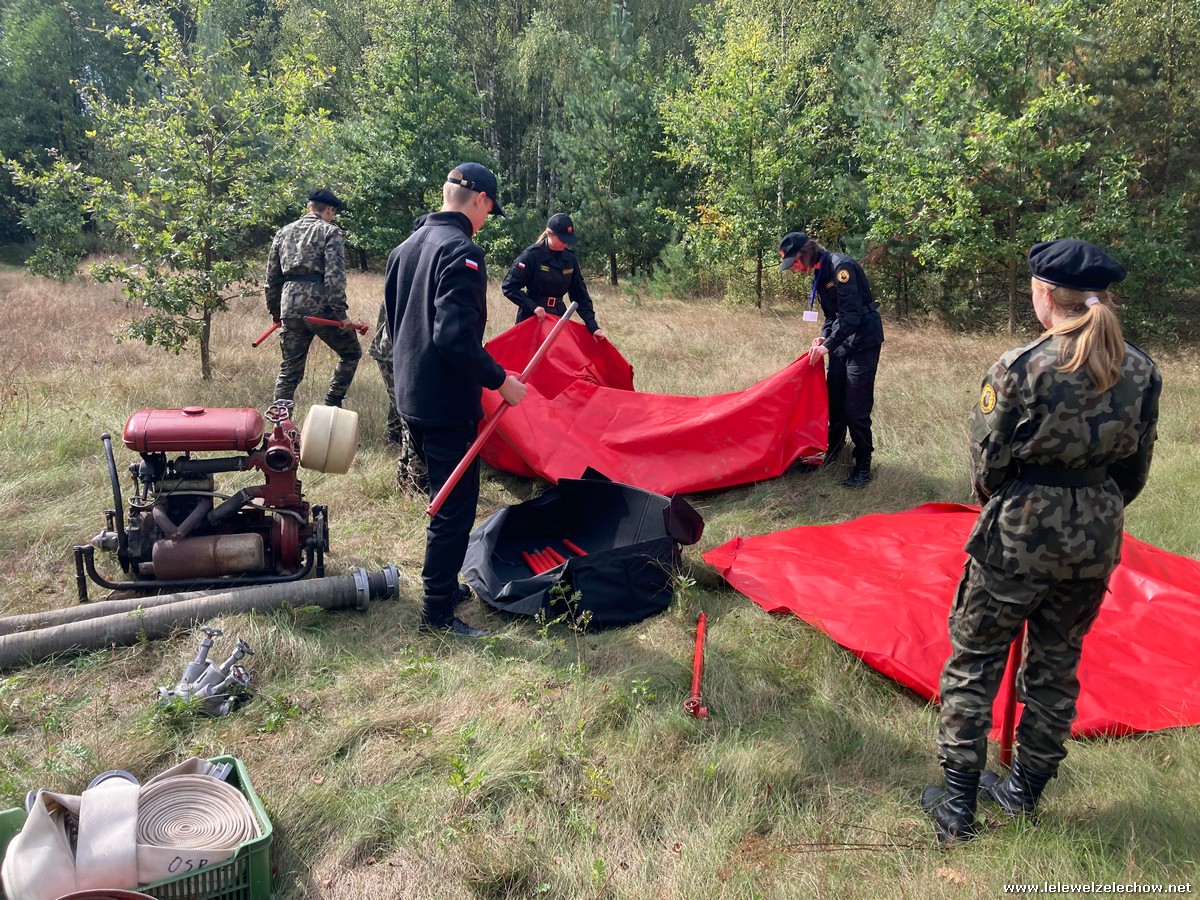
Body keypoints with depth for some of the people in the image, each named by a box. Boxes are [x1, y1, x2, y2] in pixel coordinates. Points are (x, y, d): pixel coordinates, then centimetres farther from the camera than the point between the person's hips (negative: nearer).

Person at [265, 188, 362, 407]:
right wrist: (341, 313, -13)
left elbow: (272, 277, 18)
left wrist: (275, 311, 25)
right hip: (320, 307, -6)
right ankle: (331, 404, 9)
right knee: (351, 353, 14)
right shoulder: (330, 232, -2)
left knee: (290, 368, 11)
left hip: (290, 309, 6)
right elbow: (334, 276, -14)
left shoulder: (283, 232, 17)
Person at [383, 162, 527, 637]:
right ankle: (438, 610, 10)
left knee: (444, 497, 22)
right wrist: (500, 380, -18)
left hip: (411, 397, 10)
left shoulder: (408, 246, 12)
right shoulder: (462, 251, -18)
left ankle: (443, 584, 35)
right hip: (448, 405, -9)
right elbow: (456, 337, -27)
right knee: (455, 508, 1)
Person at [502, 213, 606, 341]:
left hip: (559, 315, 5)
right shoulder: (532, 255, -14)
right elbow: (509, 286, -15)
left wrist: (593, 326, -5)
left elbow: (580, 294, 3)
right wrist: (533, 307, -25)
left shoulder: (570, 258, 0)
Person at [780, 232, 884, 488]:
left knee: (856, 408, -8)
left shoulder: (841, 266, -19)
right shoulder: (820, 273, 10)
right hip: (842, 341, 9)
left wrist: (827, 345, -24)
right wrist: (824, 336, 0)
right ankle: (834, 449, 32)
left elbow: (852, 314, -24)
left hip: (863, 341, -9)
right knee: (834, 400, 15)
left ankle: (863, 466, 3)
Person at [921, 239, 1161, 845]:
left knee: (974, 660, 9)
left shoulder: (1021, 368, -17)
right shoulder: (1141, 372, -2)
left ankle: (958, 804, 16)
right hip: (1096, 542, 5)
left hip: (1019, 533, -5)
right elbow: (1135, 468, 6)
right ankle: (1025, 790, 35)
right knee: (1057, 664, 20)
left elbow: (988, 464, -11)